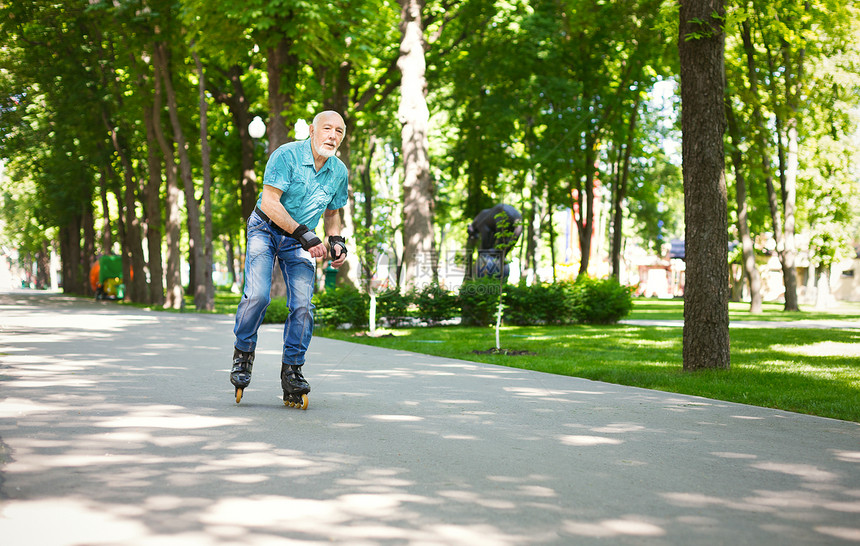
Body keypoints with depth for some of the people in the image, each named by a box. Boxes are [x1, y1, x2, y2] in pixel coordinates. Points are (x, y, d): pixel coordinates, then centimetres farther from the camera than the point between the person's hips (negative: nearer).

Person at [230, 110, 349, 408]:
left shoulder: (339, 172, -1)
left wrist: (336, 242, -3)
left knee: (302, 306, -9)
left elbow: (331, 212, 15)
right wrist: (305, 235, -29)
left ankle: (292, 370, 4)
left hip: (300, 241, 4)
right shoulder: (286, 155, -20)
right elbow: (269, 202, -25)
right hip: (266, 229, -4)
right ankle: (243, 353, 2)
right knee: (257, 295, -20)